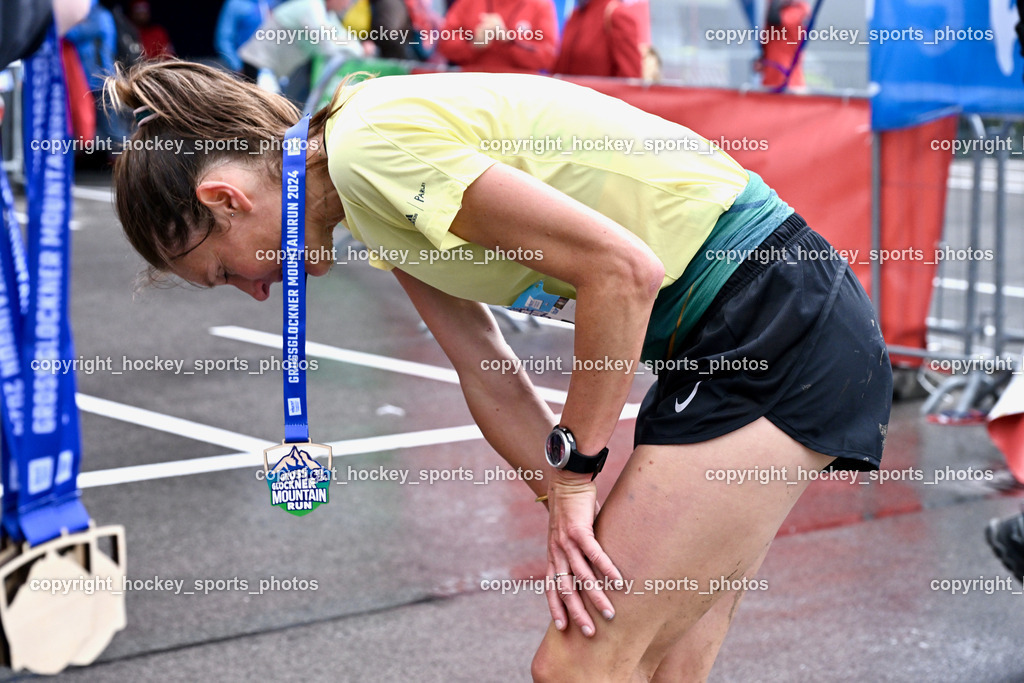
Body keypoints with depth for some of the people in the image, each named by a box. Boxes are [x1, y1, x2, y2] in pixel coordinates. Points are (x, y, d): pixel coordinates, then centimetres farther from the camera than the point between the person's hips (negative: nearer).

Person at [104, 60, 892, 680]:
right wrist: (566, 501, 3)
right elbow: (490, 376, 14)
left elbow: (622, 269, -22)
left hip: (774, 323, -10)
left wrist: (573, 469, -12)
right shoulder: (380, 197, 13)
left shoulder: (372, 147, -18)